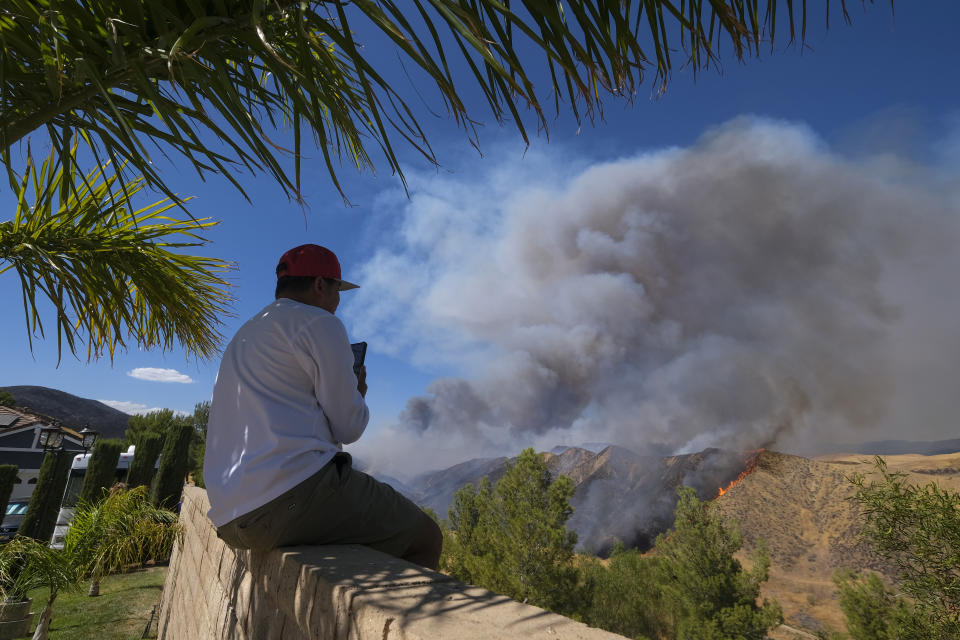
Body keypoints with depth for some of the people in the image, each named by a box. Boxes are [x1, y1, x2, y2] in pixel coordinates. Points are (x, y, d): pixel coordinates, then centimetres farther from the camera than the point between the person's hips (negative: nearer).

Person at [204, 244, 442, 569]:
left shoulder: (244, 335, 23)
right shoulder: (319, 323, -4)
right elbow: (348, 426, -8)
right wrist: (358, 392, 14)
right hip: (294, 493, -10)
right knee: (425, 538, 0)